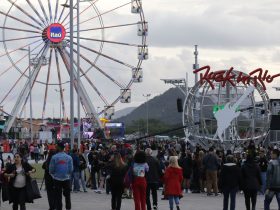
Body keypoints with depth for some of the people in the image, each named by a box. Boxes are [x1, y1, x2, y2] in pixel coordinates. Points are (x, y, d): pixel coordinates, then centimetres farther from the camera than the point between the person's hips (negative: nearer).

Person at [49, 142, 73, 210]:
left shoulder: (54, 157, -10)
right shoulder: (69, 157, -4)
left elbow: (51, 169, -6)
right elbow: (71, 169, -1)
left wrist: (53, 174, 16)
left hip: (57, 179, -2)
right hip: (67, 179, 2)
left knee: (58, 196, 5)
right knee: (67, 195, 16)